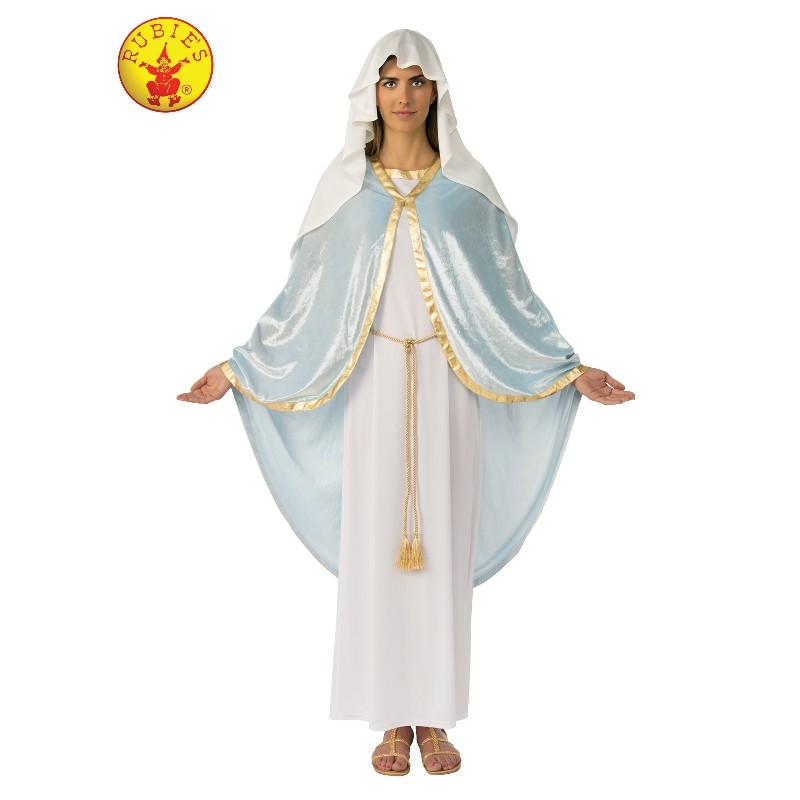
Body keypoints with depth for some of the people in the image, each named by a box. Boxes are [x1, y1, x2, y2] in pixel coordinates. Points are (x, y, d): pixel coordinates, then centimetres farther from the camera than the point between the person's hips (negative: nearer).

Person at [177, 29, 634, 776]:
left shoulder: (466, 185, 5)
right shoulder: (345, 185, 6)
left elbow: (507, 292, 5)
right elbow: (307, 297, 8)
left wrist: (571, 370, -3)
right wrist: (238, 368, 4)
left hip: (448, 383, 0)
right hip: (373, 383, 0)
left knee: (443, 543, 2)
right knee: (375, 544, 2)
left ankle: (435, 718, 16)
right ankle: (391, 719, 15)